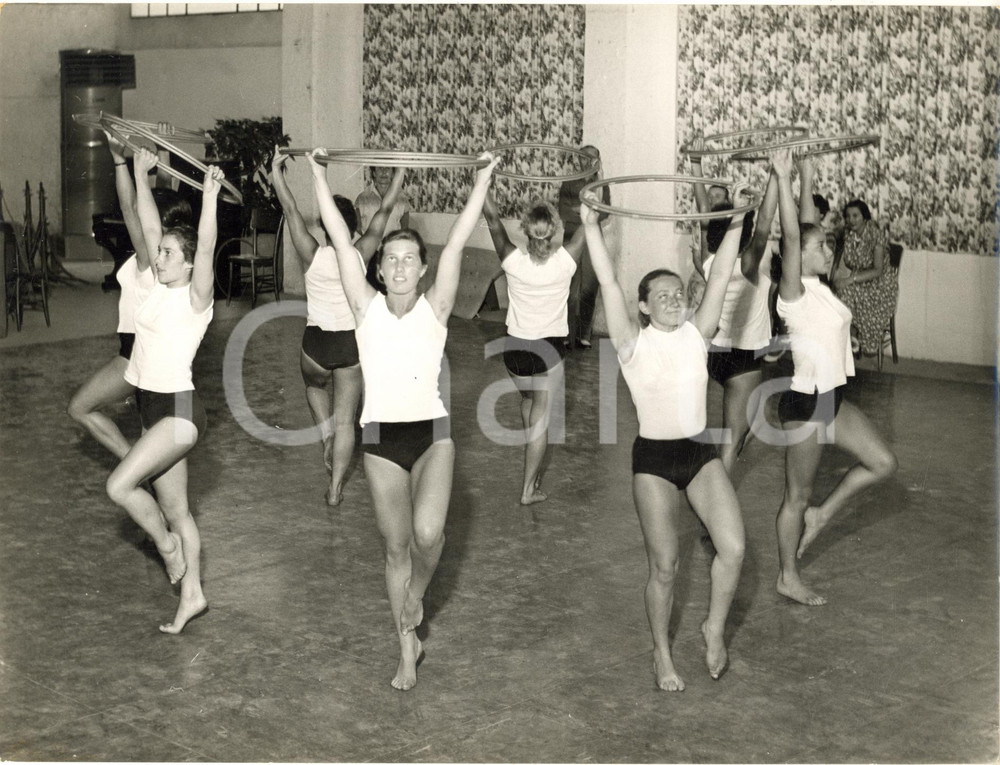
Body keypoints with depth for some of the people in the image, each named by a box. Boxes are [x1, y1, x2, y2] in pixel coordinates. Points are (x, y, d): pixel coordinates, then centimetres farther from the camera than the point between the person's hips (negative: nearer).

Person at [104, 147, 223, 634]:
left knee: (120, 485, -16)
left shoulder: (195, 296, -12)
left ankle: (165, 543, 9)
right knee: (174, 508, 13)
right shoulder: (161, 287, 7)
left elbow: (205, 248, -27)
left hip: (178, 410, -8)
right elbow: (150, 227, 9)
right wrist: (141, 175, 7)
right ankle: (191, 594, 23)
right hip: (152, 406, 8)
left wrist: (210, 196, -34)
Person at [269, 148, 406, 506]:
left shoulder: (313, 255, -15)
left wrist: (277, 171, -2)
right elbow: (384, 211, -3)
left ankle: (327, 436, 17)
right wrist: (399, 174, 5)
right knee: (346, 420, 11)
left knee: (313, 384, 35)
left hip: (317, 343, -1)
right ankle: (335, 490, 13)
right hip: (352, 345, 1)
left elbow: (290, 209, -9)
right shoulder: (360, 255, -11)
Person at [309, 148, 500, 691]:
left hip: (432, 432, -1)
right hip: (380, 437, 1)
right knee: (396, 547, 9)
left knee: (427, 533, -23)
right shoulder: (366, 307, 0)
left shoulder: (434, 308, -2)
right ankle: (408, 648, 25)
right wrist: (318, 173, -4)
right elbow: (340, 239, -3)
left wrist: (483, 180, -9)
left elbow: (456, 243, -7)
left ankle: (416, 594, 11)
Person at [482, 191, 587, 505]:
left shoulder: (513, 260, -18)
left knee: (528, 399, 28)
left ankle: (534, 465, 42)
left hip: (515, 347, 2)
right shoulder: (566, 261, -18)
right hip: (549, 348, -2)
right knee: (541, 416, 7)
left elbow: (492, 217, -9)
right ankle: (529, 488, 9)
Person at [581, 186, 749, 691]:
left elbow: (719, 279, -4)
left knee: (733, 548, -10)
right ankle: (662, 654, 25)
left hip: (701, 452, 3)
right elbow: (607, 283, -12)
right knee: (664, 567, 4)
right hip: (653, 458, -3)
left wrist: (735, 227, -10)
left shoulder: (697, 333, 2)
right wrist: (591, 227, -16)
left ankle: (715, 628, 16)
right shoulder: (632, 343, -6)